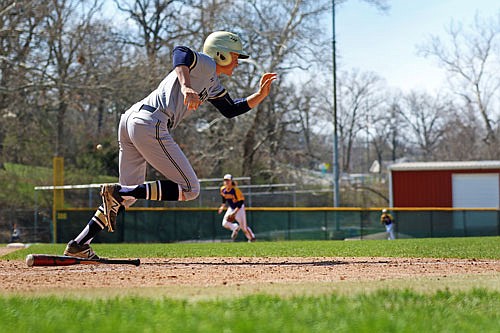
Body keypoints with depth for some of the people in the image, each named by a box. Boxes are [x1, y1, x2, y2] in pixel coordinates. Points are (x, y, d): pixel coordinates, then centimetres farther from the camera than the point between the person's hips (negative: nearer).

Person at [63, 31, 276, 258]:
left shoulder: (213, 86, 29)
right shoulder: (205, 64, 0)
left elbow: (231, 110, 39)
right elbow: (180, 52, -21)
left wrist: (260, 95, 25)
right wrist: (185, 86, -38)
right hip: (151, 124, -10)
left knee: (129, 195, 17)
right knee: (189, 189, -5)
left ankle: (78, 246, 12)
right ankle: (117, 192, -16)